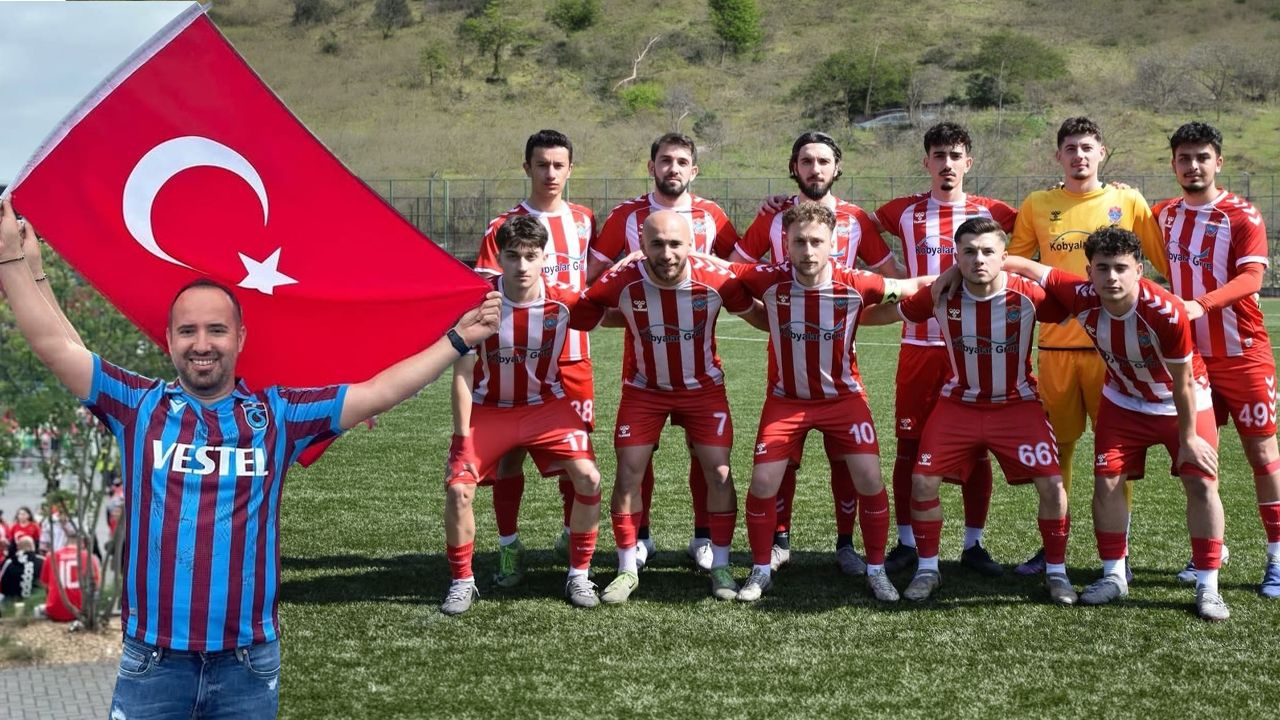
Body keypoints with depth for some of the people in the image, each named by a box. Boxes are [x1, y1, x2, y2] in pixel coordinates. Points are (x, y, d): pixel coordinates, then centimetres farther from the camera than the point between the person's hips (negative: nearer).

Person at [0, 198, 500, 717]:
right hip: (153, 660, -1)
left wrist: (457, 340, 6)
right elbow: (56, 345, 0)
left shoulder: (276, 414, 5)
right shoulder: (138, 406, 4)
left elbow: (378, 393, 6)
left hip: (249, 662, 1)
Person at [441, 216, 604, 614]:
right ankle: (462, 582, 6)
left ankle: (579, 576, 3)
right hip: (489, 409, -1)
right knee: (458, 489, -15)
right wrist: (462, 435, -14)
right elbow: (462, 373, -12)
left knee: (588, 478, -16)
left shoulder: (562, 301, -15)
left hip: (546, 405, 1)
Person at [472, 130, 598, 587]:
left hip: (573, 354, 3)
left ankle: (573, 538, 25)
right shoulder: (503, 227, -4)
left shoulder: (584, 221, 9)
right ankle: (509, 547, 11)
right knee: (509, 451, 0)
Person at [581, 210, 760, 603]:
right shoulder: (622, 281, -25)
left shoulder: (716, 279, -23)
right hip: (644, 389, 0)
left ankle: (720, 566, 13)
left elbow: (754, 311, -5)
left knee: (718, 472, -4)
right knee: (628, 473, -4)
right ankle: (627, 570, 11)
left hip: (703, 387, 0)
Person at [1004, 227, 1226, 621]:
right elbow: (1027, 266, -15)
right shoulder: (1081, 297, -28)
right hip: (1123, 402, 3)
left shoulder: (1167, 312, -36)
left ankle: (1207, 587, 3)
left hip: (1183, 403, -3)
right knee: (1107, 481, -3)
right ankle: (1114, 575, 14)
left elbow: (1182, 384, -24)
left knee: (1201, 483, -7)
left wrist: (1188, 438, -14)